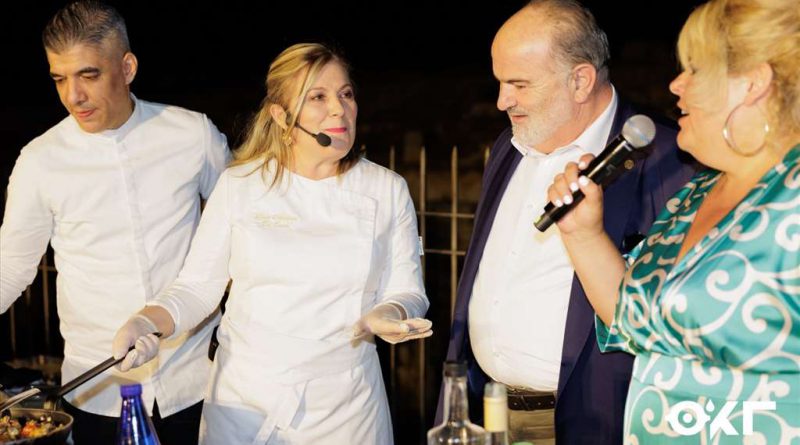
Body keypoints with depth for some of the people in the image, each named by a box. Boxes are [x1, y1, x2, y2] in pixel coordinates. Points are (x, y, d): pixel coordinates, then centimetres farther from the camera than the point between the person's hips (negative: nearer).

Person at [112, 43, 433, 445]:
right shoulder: (240, 185, -3)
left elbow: (407, 291, 1)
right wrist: (148, 322, -18)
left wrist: (389, 315, -21)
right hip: (242, 398, 0)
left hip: (344, 408, 1)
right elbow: (196, 287, 0)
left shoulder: (387, 190, -2)